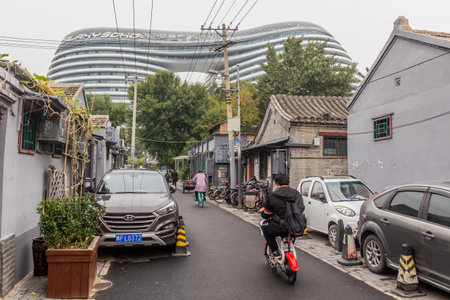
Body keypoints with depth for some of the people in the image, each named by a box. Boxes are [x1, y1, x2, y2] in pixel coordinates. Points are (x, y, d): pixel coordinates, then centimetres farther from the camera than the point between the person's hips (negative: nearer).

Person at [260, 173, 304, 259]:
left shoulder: (272, 197, -8)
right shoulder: (297, 194, 4)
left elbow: (266, 215, 0)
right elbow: (302, 208, 18)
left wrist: (262, 211, 23)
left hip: (280, 228, -5)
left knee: (264, 224, 23)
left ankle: (275, 252, 17)